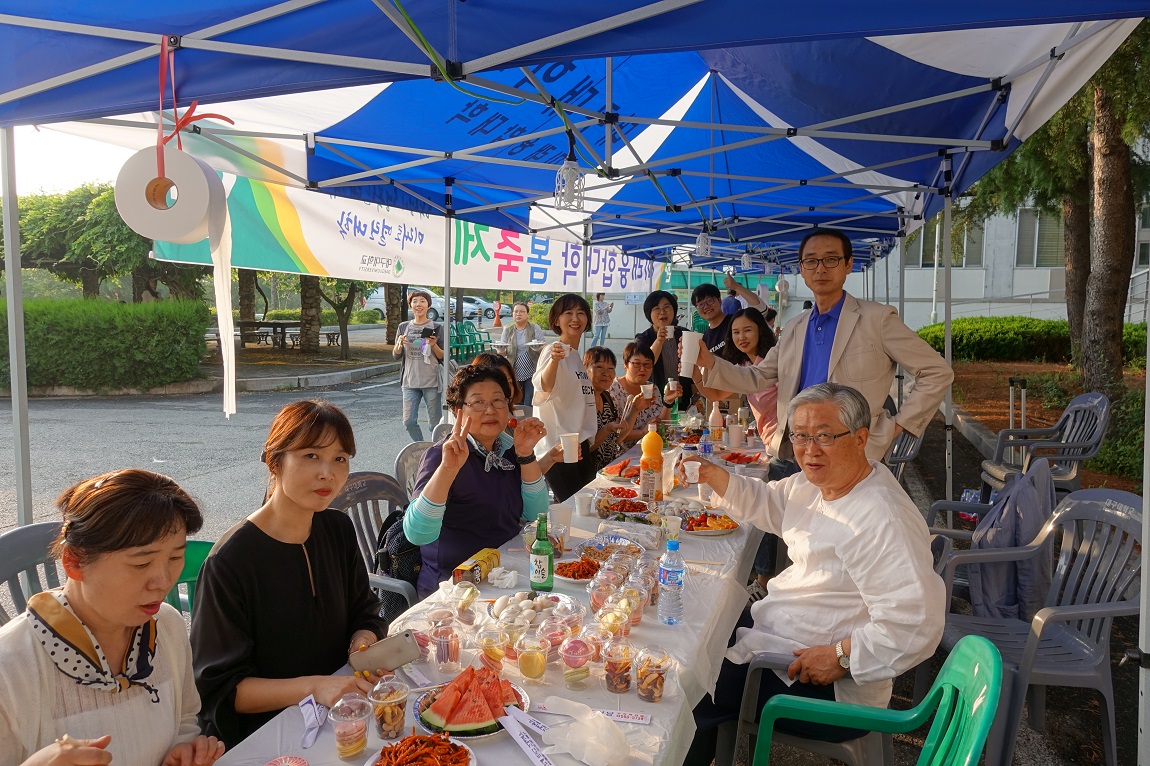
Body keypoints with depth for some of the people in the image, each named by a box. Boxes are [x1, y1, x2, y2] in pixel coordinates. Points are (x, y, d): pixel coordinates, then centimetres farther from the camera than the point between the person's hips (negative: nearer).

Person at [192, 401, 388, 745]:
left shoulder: (338, 529, 3)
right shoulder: (230, 560, -18)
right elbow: (218, 688, -15)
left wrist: (364, 642, -10)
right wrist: (312, 686, -27)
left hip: (335, 716, 6)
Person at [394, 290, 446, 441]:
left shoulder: (436, 327, 1)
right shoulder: (403, 327, 9)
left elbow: (443, 357, 1)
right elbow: (396, 355, 10)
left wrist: (434, 345, -17)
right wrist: (399, 343, -10)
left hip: (431, 382, -3)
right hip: (409, 382, 3)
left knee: (435, 423, 1)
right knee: (409, 421, 1)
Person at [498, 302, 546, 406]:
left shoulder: (535, 328, 2)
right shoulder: (507, 330, 8)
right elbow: (503, 352, 8)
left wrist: (537, 347, -23)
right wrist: (501, 351, -17)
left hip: (532, 372, -2)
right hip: (514, 373, 2)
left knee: (529, 405, -8)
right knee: (516, 405, 6)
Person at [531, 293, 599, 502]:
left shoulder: (577, 357, 16)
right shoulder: (553, 351, -10)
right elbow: (544, 388, -31)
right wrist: (554, 360, -49)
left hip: (580, 447, 9)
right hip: (558, 447, -9)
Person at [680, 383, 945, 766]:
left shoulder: (884, 521, -30)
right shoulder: (817, 482, 1)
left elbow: (917, 624, -33)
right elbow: (766, 503, 18)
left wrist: (840, 656, -27)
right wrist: (711, 475, 1)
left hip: (830, 689, -9)